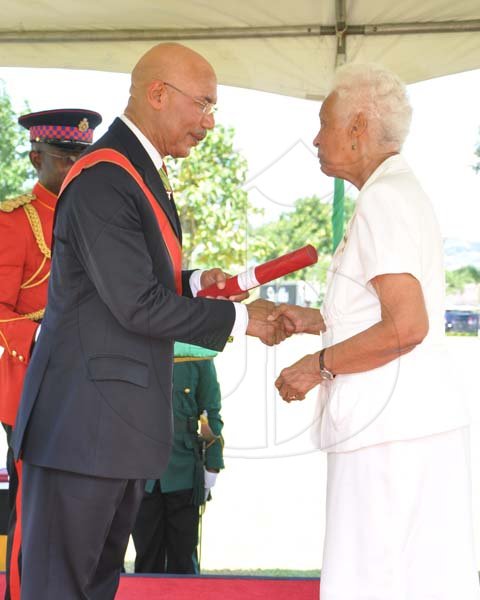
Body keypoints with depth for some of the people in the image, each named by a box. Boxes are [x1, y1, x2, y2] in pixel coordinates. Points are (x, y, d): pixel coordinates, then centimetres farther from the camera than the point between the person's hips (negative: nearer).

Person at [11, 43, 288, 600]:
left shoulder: (140, 173, 15)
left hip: (120, 416, 10)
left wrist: (194, 283, 5)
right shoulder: (104, 179, -18)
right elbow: (138, 305, -21)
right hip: (85, 420, -10)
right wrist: (239, 318, -12)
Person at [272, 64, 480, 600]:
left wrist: (320, 365, -10)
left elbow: (405, 327, -21)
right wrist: (315, 321, 18)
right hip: (419, 421, 10)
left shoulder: (383, 199, -13)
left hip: (389, 432, -10)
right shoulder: (403, 192, 19)